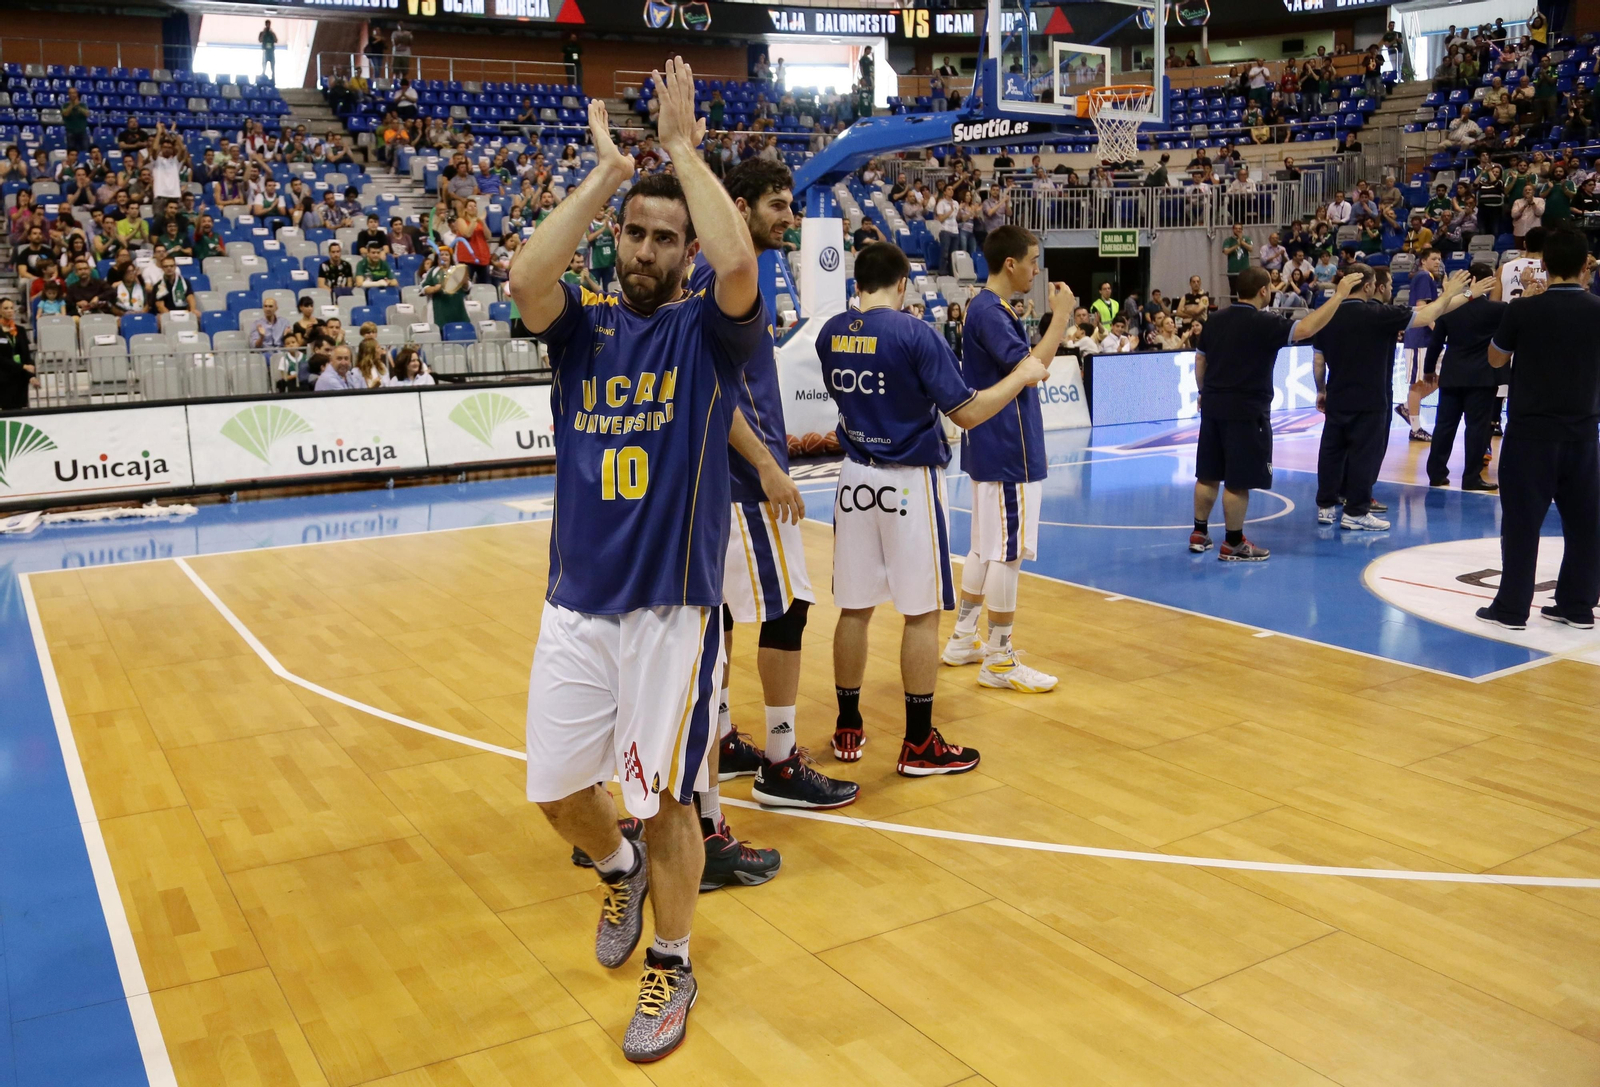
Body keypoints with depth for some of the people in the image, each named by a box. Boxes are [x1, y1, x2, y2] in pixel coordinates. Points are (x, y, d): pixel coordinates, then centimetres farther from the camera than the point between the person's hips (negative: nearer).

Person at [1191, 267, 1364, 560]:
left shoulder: (1215, 320, 8)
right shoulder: (1263, 323, -13)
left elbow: (1200, 360, 15)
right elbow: (1305, 329, -25)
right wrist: (1339, 295, -19)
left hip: (1213, 406, 7)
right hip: (1246, 411, -7)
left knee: (1208, 476, 14)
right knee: (1238, 481, 0)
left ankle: (1199, 534, 21)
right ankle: (1233, 544, 6)